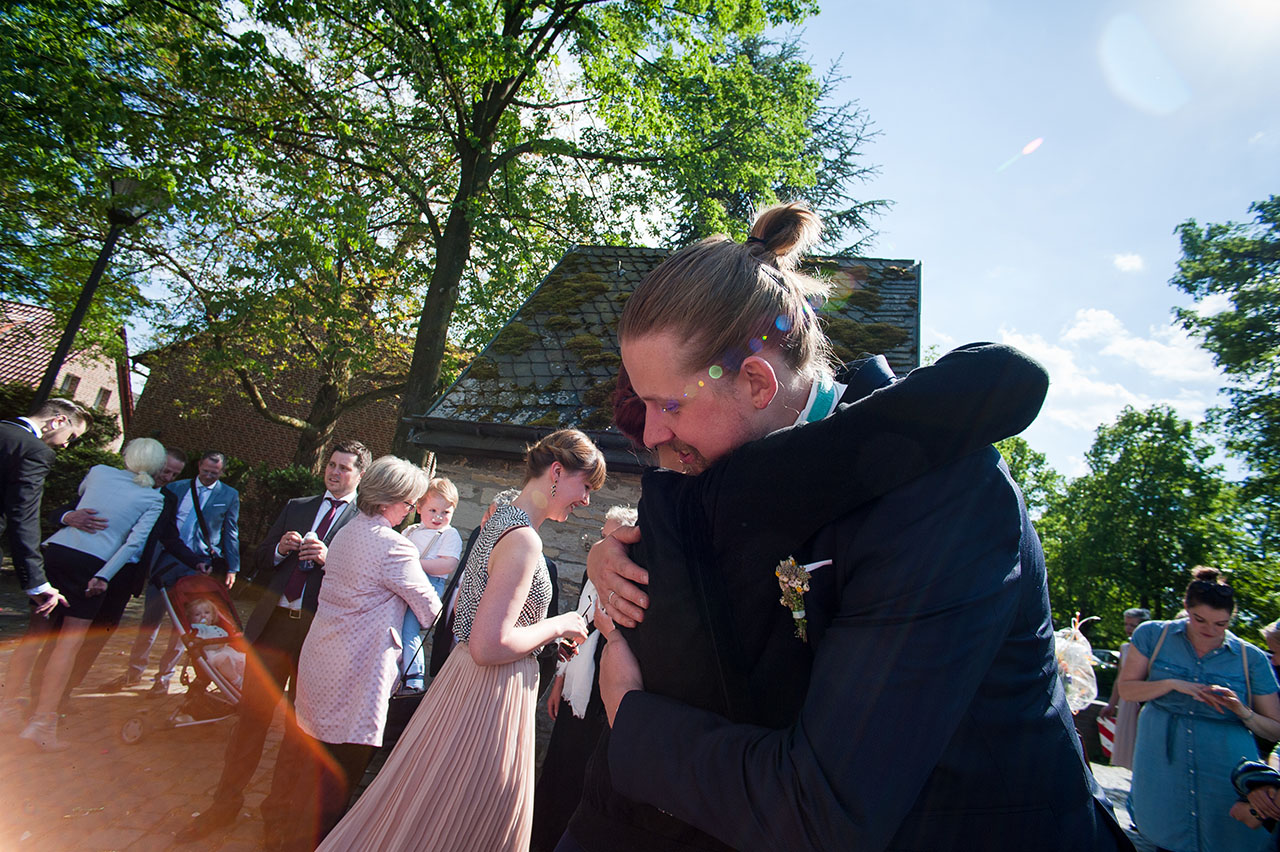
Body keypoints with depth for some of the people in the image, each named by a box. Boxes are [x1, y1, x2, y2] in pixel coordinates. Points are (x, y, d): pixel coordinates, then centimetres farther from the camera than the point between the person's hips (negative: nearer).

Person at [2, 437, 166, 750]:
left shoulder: (99, 472, 11)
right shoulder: (153, 499, 1)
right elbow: (135, 542, -10)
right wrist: (104, 576, -13)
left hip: (56, 550, 4)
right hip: (92, 565, -4)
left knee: (35, 633, 16)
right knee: (69, 643, 3)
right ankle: (41, 721, 5)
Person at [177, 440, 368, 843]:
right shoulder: (295, 507, 15)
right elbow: (259, 561, 15)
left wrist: (328, 559, -22)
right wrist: (280, 549, -6)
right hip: (275, 623, 4)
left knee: (300, 723, 10)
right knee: (251, 715, 9)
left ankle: (281, 803, 28)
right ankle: (225, 804, 24)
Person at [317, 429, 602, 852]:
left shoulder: (499, 522, 7)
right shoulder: (524, 540, -24)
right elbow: (489, 646, -28)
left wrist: (544, 636, 13)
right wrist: (557, 626, -16)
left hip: (465, 679, 9)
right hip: (493, 695, -9)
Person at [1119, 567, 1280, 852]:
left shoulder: (1252, 659, 1)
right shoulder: (1153, 635, 0)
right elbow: (1126, 689, -1)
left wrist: (1243, 712, -15)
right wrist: (1171, 684, -16)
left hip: (1225, 773, 0)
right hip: (1163, 768, 0)